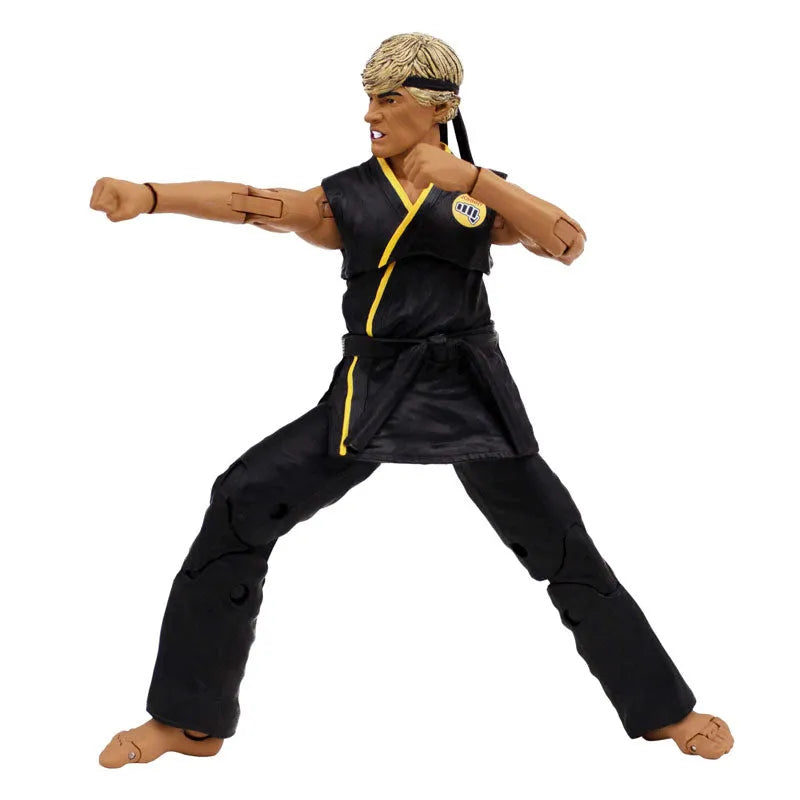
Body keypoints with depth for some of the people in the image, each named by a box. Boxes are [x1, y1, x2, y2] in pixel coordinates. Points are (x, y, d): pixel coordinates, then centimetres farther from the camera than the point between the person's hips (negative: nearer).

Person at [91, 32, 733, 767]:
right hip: (371, 394, 1)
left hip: (468, 393, -1)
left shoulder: (483, 193, 5)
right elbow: (254, 204, -11)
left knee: (566, 550, 3)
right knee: (241, 507, -10)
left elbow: (569, 243, -12)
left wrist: (469, 178, -22)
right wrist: (150, 196, -28)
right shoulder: (347, 198, 5)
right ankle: (191, 721, 2)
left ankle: (664, 712, 24)